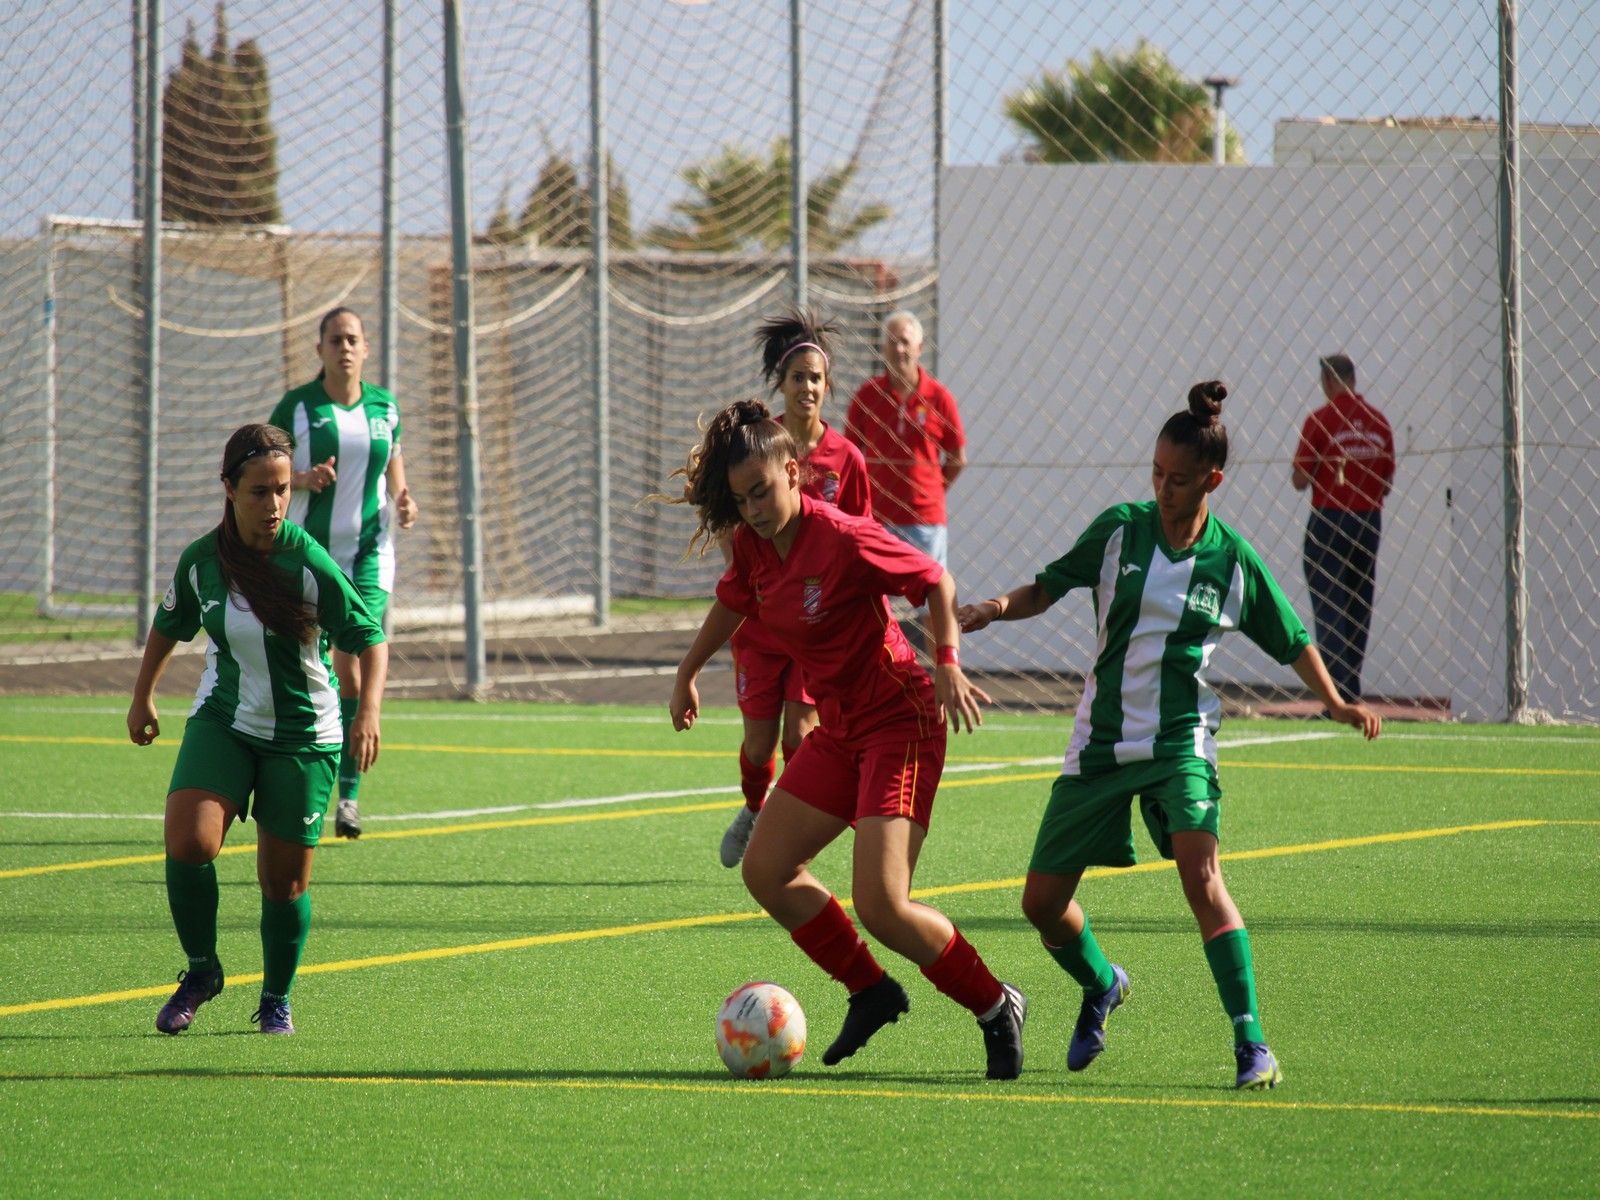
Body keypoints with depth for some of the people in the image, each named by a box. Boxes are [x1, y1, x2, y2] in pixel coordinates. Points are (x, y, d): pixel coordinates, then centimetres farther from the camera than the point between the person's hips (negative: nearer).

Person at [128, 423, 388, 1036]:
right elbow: (169, 625, 15)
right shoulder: (200, 561, -6)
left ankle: (276, 998, 28)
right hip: (222, 723, 2)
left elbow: (371, 639, -11)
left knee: (284, 883, 2)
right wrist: (142, 697, 19)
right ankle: (201, 969, 2)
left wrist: (368, 711, -25)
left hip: (303, 734, -2)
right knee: (188, 841, -21)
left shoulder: (307, 564, -17)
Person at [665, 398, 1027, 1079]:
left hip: (900, 723, -9)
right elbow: (732, 602, 24)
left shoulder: (844, 540, -21)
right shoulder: (753, 547, 2)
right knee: (766, 871, 5)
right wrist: (688, 671, 30)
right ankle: (873, 993, 19)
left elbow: (937, 582, -13)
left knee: (881, 906, -17)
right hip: (839, 729, 9)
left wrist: (947, 664, -24)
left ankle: (995, 1009, 2)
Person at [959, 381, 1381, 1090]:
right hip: (1099, 740, 3)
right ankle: (1101, 987, 37)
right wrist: (1000, 606, -13)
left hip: (1179, 740, -2)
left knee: (1200, 874, -26)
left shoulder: (1233, 563, -4)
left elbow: (1292, 642, 10)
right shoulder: (1119, 530, -2)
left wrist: (1336, 704, 1)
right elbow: (1048, 587, 7)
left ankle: (1251, 1043, -22)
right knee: (1042, 902, 4)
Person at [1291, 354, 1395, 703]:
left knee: (1328, 608, -5)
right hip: (1370, 523, 5)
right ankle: (1351, 695, 19)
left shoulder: (1320, 420, -9)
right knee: (1359, 607, 14)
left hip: (1329, 520, -5)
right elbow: (1387, 482, 9)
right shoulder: (1379, 422, 5)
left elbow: (1300, 481, -9)